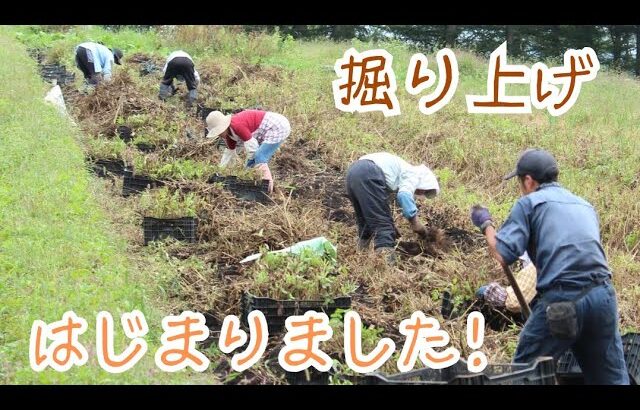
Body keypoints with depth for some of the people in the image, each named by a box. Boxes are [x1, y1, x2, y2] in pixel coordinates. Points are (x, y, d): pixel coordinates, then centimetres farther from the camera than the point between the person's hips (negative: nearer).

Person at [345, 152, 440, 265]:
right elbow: (404, 195, -12)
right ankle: (387, 264, -19)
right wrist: (415, 221, -5)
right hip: (369, 174, -9)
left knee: (365, 223, 23)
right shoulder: (414, 174, 8)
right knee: (383, 223, -9)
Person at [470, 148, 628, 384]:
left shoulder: (529, 203, 4)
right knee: (611, 377, 12)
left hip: (563, 300, -6)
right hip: (604, 295, 6)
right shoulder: (585, 205, 24)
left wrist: (486, 225, 11)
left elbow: (504, 255, -6)